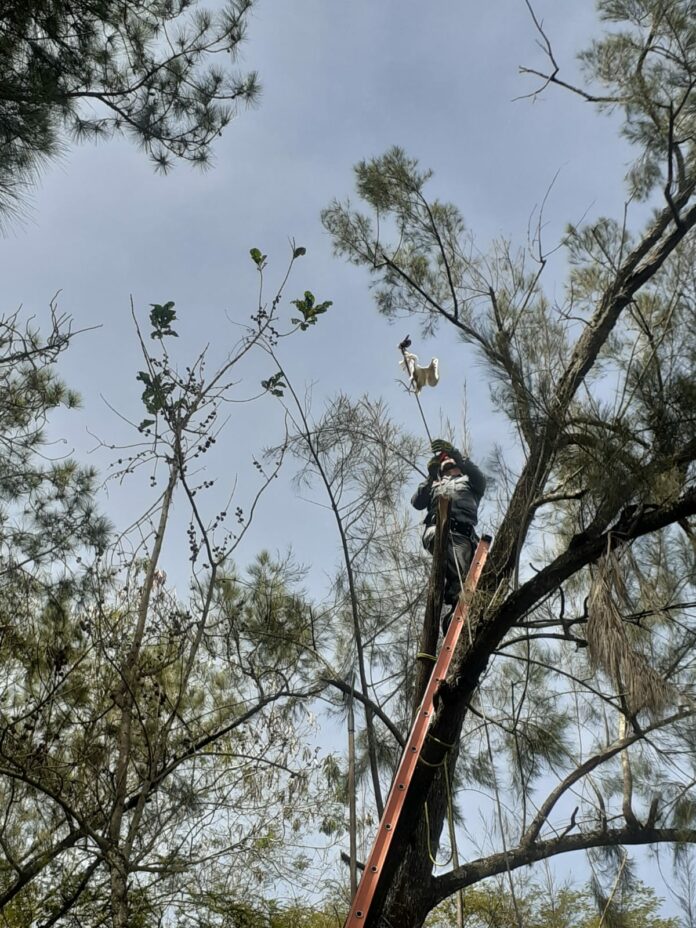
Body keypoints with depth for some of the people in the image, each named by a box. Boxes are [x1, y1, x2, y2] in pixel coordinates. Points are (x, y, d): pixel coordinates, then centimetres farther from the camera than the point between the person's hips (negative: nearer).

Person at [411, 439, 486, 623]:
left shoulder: (468, 482, 36)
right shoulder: (433, 486, 40)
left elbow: (479, 477, 9)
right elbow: (417, 503, 20)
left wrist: (456, 454, -2)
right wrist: (431, 477, 9)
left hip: (463, 534, 1)